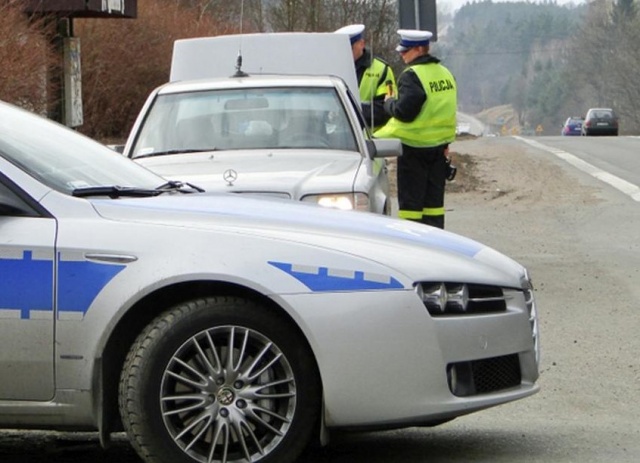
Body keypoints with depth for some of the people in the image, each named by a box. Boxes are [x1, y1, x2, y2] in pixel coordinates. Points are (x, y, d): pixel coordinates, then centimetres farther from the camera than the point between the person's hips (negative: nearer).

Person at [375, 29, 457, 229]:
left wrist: (389, 102, -2)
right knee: (434, 199, 13)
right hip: (439, 144, 8)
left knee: (410, 200, -1)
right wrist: (446, 142, 18)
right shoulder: (445, 74, 10)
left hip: (414, 147, -8)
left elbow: (404, 112, -22)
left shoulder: (412, 76, -17)